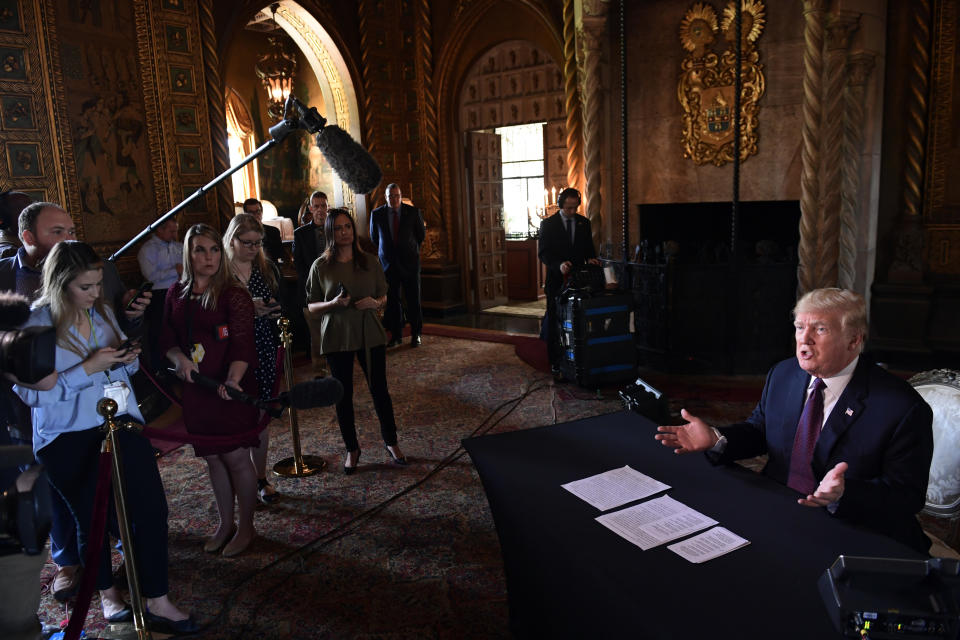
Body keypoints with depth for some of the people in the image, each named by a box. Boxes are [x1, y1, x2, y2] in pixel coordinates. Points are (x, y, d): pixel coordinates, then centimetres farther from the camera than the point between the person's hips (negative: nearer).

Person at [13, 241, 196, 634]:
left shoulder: (103, 312, 4)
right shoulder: (36, 326, -12)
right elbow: (31, 392, -15)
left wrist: (129, 358, -6)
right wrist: (87, 369, -22)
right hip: (67, 439, -4)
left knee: (151, 505, -5)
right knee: (90, 516, 10)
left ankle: (156, 601, 7)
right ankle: (107, 592, 35)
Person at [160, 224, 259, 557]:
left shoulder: (233, 295, -9)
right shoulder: (177, 293, 8)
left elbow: (242, 342, -17)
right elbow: (167, 337, 12)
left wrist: (233, 379, -33)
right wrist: (179, 359, -10)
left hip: (229, 388, -5)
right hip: (195, 389, 5)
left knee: (236, 456, 0)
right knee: (212, 458, 15)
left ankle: (246, 526, 18)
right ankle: (225, 523, 31)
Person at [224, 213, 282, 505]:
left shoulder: (268, 269, 9)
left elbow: (279, 308, 15)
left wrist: (272, 311, -7)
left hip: (263, 353, 4)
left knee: (261, 417, 10)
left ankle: (260, 479, 24)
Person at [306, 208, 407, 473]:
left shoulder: (369, 262, 2)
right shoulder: (321, 266, -3)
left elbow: (383, 296, 10)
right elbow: (311, 307, 0)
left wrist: (374, 302, -12)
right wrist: (333, 304, -18)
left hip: (370, 333, 1)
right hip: (336, 337, -1)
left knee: (380, 390, 6)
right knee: (343, 395, 8)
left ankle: (391, 442, 25)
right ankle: (352, 449, 25)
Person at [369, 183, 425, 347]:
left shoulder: (413, 212, -1)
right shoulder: (377, 214, 1)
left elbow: (421, 234, 12)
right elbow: (374, 237, 16)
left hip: (409, 262, -1)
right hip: (388, 263, 1)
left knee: (413, 300, 1)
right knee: (392, 301, 5)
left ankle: (416, 334, 12)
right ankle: (396, 335, 15)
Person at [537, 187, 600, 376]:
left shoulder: (584, 223, 10)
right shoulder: (548, 224, -1)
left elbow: (589, 247, 15)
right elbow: (543, 253, -7)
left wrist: (591, 259, -8)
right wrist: (559, 264, -24)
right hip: (557, 281, -2)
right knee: (555, 322, 2)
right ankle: (556, 362, 9)